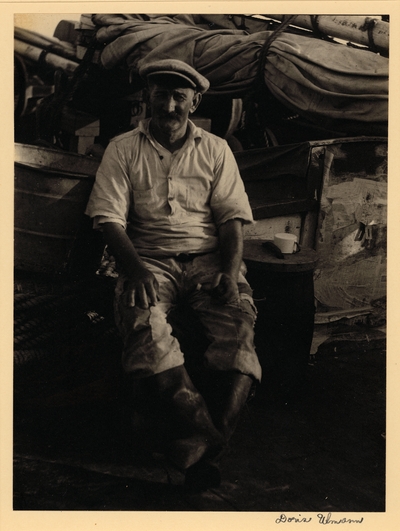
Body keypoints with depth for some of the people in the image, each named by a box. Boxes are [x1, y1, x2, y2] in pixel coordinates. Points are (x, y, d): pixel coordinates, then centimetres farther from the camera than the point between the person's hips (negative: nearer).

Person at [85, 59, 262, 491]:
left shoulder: (215, 150, 16)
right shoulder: (122, 149, 12)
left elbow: (232, 217, 7)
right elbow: (109, 218, 2)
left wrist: (229, 272, -12)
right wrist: (135, 268, -17)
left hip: (208, 255, 1)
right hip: (150, 258, -1)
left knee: (238, 316, -30)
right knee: (142, 318, -34)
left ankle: (221, 426, -42)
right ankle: (200, 427, -46)